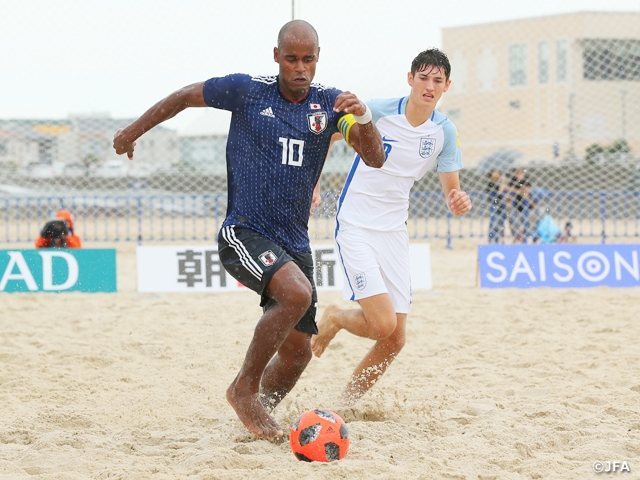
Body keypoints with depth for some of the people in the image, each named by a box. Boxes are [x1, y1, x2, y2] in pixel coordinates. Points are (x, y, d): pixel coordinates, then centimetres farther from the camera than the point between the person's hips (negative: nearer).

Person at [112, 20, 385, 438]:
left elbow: (375, 159, -10)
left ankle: (259, 414, 31)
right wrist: (133, 132, 17)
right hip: (243, 233, -5)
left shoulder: (329, 103, 1)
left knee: (298, 350, 7)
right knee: (297, 293, -31)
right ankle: (245, 388, -14)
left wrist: (363, 118, -30)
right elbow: (185, 97, 10)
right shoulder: (246, 90, -6)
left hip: (294, 242, 5)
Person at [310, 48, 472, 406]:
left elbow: (452, 191, 3)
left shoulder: (445, 132, -1)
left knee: (395, 340, 2)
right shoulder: (378, 112, -13)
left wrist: (459, 202, -21)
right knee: (383, 325, -20)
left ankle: (345, 403, 22)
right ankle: (334, 319, 13)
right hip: (356, 228, -5)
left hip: (395, 233, 5)